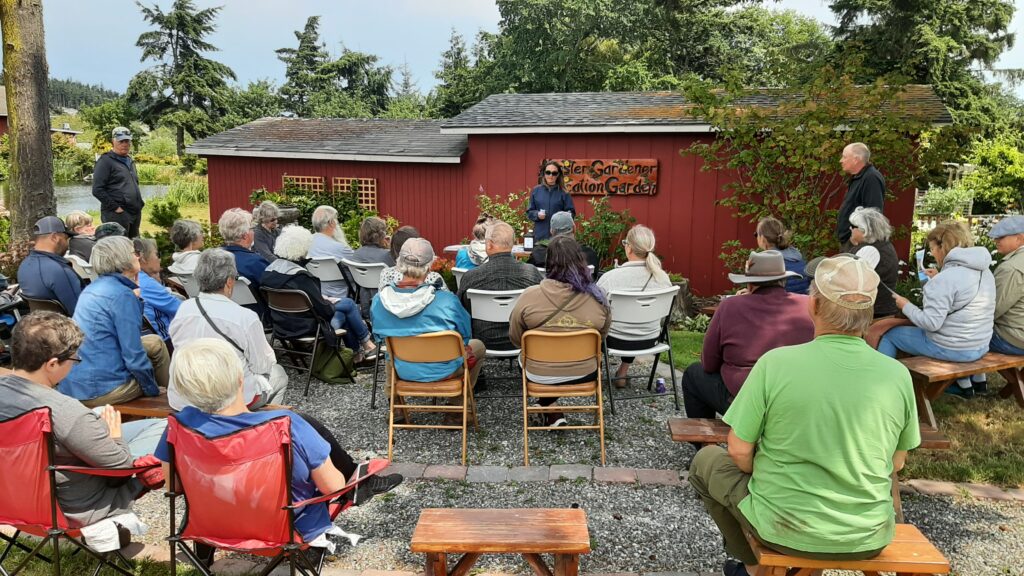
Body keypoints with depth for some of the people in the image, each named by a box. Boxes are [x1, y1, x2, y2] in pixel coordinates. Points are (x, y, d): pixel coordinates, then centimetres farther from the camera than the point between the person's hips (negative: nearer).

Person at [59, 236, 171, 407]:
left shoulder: (93, 287, 10)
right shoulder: (122, 295, -17)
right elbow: (134, 357, -18)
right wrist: (154, 390, -5)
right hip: (100, 391, -8)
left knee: (155, 343, 20)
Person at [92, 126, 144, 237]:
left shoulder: (130, 162, 21)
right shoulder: (106, 161, -4)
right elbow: (97, 190, -11)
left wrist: (139, 203, 15)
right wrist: (115, 207, -15)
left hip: (135, 213, 8)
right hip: (117, 215, -8)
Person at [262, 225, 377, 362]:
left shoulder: (268, 271, -1)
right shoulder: (300, 276, -27)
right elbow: (323, 309, -21)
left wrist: (324, 299, 9)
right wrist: (332, 304, 1)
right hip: (306, 327, -8)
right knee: (348, 304, 9)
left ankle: (356, 352, 30)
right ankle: (367, 343, 27)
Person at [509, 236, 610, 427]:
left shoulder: (529, 296, -20)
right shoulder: (597, 298, -16)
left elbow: (515, 337, -4)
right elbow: (602, 336, 3)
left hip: (540, 376, -1)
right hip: (584, 374, 1)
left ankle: (552, 412, 22)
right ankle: (552, 407, 35)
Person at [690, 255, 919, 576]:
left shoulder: (776, 362, -19)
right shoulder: (898, 375, -10)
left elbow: (739, 452, -12)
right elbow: (896, 462, 4)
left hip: (786, 527, -3)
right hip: (870, 538, 4)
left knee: (706, 461, 22)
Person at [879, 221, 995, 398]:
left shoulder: (945, 279, -23)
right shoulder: (985, 272, 3)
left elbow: (931, 323, -24)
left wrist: (906, 306, -9)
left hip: (951, 348, -8)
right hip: (981, 347, 8)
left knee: (889, 335, 7)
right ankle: (964, 384, 37)